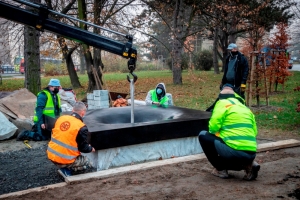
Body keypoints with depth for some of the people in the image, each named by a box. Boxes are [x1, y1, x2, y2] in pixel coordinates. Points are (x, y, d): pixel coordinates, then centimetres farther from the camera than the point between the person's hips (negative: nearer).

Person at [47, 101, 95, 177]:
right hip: (64, 160, -6)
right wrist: (91, 149, 15)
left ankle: (64, 167, 9)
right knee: (88, 163, 16)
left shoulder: (61, 118, 0)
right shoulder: (82, 128, -17)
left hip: (51, 155, 7)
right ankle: (66, 169, -2)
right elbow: (84, 148, -9)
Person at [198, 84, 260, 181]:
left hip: (234, 151, -7)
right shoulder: (246, 108, 22)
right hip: (251, 154, 7)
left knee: (203, 135, 10)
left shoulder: (223, 103, 4)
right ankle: (248, 165, 8)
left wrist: (217, 133, 16)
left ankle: (220, 169, 9)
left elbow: (213, 126, -7)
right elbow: (254, 132, 21)